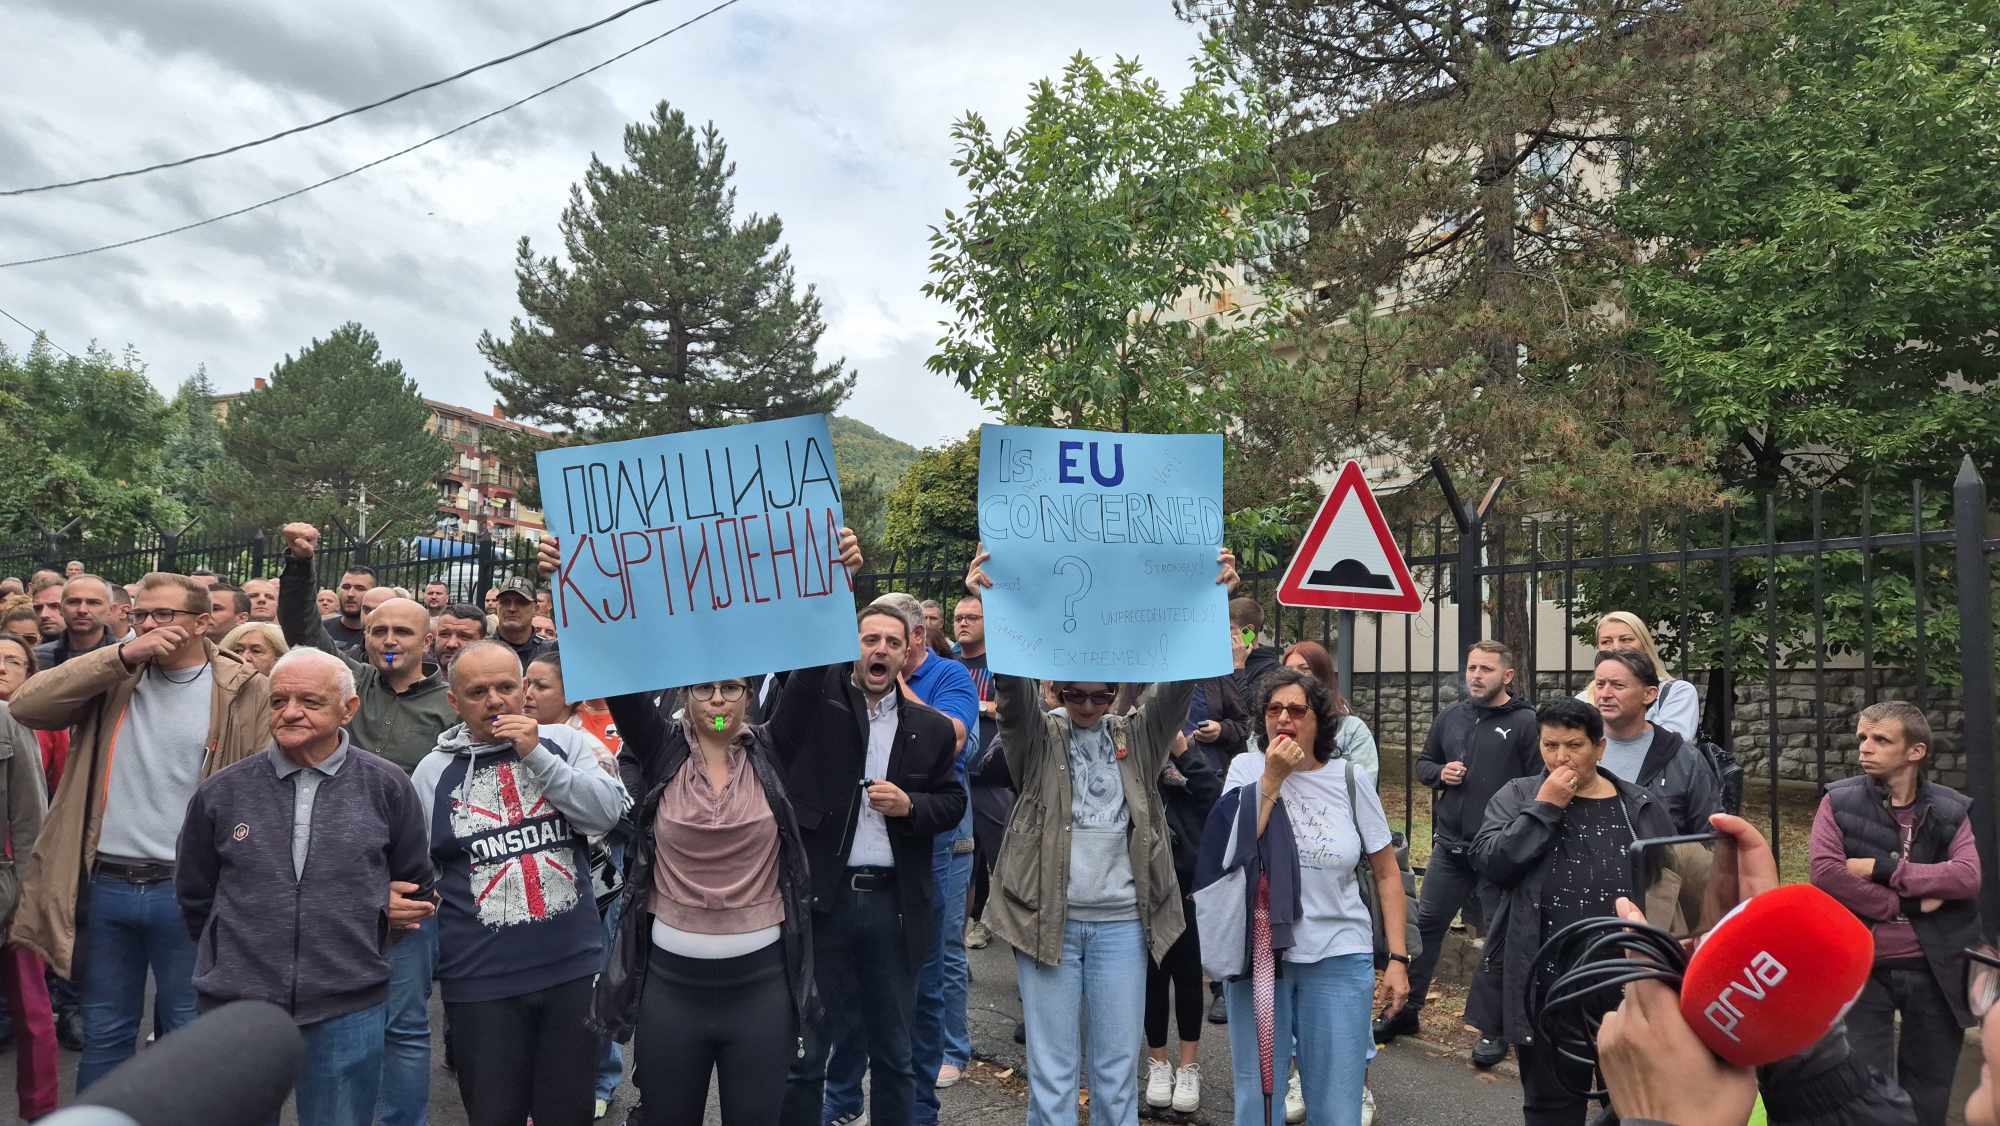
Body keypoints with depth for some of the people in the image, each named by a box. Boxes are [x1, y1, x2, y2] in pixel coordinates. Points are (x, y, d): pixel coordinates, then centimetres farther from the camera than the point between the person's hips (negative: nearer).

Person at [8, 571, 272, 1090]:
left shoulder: (244, 691, -4)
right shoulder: (112, 676, 6)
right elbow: (27, 705, -10)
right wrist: (123, 655, -15)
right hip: (104, 885, 3)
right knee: (104, 1034, 17)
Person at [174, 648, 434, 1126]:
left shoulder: (387, 787, -3)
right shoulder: (221, 792, 0)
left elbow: (414, 883, 10)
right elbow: (193, 893, 14)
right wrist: (229, 956, 14)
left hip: (349, 1011, -1)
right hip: (235, 1003, 1)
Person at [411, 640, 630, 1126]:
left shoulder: (563, 742, 2)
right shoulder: (433, 770, 3)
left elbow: (608, 812, -12)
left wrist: (536, 754, -14)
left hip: (574, 965, 0)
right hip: (482, 978, 0)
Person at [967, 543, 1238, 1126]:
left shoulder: (1137, 736, 5)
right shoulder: (1036, 740, 0)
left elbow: (1179, 678, -7)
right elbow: (1010, 681, -16)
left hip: (1122, 922, 2)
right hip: (1046, 919, -1)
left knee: (1118, 1072, 11)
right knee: (1051, 1073, 7)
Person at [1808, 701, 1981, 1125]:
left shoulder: (1951, 810, 3)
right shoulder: (1839, 801, -3)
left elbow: (1968, 877, -13)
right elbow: (1825, 872, -15)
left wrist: (1882, 868, -17)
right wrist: (1908, 903, -13)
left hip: (1937, 971, 2)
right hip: (1862, 968, -2)